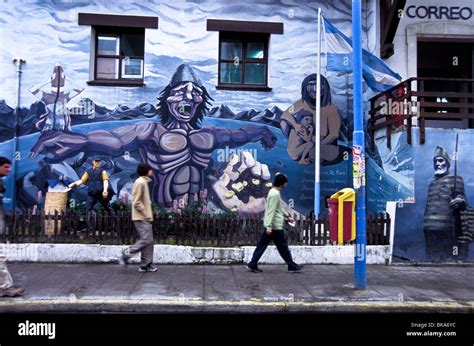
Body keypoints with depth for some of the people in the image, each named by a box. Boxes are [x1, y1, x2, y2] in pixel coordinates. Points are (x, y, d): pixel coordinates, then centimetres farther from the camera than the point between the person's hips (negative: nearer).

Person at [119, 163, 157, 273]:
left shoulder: (144, 182, 16)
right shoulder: (140, 182, -15)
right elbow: (136, 202, -20)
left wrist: (148, 215, 15)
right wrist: (146, 214, -16)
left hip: (145, 218, 10)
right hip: (141, 218, -10)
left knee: (149, 241, 8)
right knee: (145, 240, -11)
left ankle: (146, 265, 12)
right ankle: (125, 255, 1)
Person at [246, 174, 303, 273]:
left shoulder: (273, 192, 13)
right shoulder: (275, 194, -19)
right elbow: (271, 211, -23)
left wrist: (287, 216, 27)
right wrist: (269, 226, -25)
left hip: (270, 225, 10)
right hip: (275, 225, -10)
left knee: (262, 245, 9)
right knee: (283, 246, 3)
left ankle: (252, 265, 10)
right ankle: (292, 266, 15)